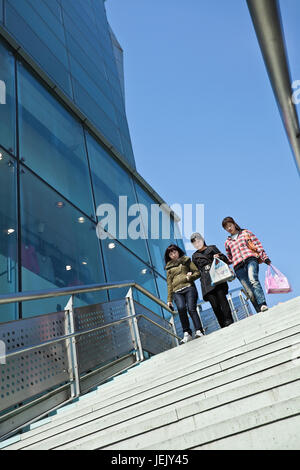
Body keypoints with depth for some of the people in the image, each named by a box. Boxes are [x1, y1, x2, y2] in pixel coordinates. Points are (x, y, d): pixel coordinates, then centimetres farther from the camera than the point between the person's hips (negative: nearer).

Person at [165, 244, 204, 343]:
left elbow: (197, 272, 16)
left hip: (189, 288, -1)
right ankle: (187, 333, -23)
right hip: (177, 292, 1)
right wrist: (169, 299, 14)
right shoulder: (169, 267, 25)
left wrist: (191, 276, -6)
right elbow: (169, 284, 21)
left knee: (191, 308, -22)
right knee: (181, 308, -26)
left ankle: (199, 331, -24)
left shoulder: (186, 260, 20)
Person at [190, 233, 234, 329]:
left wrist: (219, 257, -6)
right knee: (214, 304, -9)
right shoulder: (195, 256, 24)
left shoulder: (212, 248, 19)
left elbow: (225, 259, 14)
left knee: (222, 298, -17)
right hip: (206, 282, 1)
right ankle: (223, 325, -8)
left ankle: (229, 321, -14)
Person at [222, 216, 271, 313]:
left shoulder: (246, 233, 21)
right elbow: (229, 258, 32)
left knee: (253, 280, -33)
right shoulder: (227, 242, 28)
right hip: (238, 267, 3)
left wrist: (265, 258, 1)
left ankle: (263, 305, -42)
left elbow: (258, 245, 13)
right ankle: (260, 312, -16)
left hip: (250, 259, -2)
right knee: (249, 292, -13)